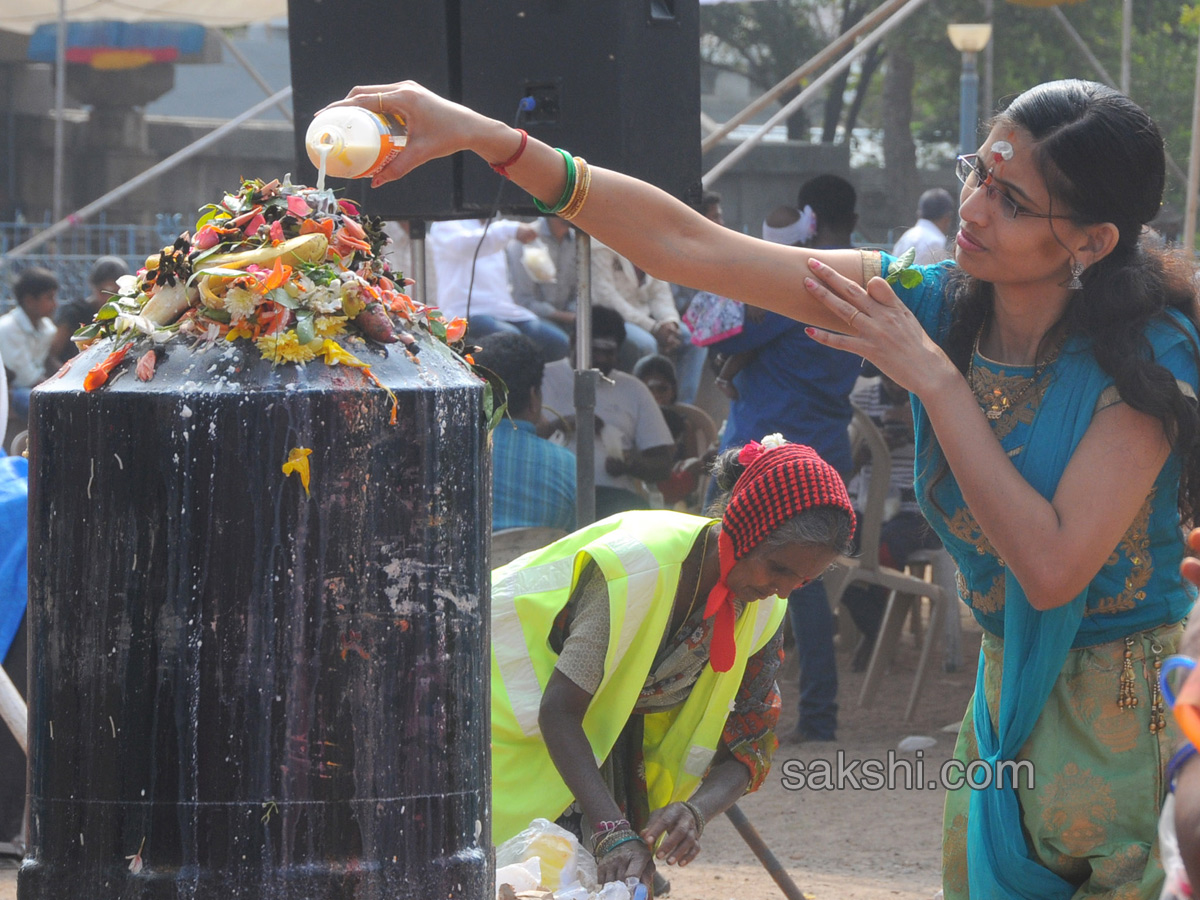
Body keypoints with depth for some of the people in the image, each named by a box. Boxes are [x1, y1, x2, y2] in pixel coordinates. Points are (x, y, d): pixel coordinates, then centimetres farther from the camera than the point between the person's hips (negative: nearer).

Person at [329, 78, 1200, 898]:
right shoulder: (936, 301, -6)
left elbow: (1051, 567, -29)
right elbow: (685, 245, -9)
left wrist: (933, 377, -26)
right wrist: (486, 136, -17)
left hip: (1127, 708, -5)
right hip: (1012, 687, 5)